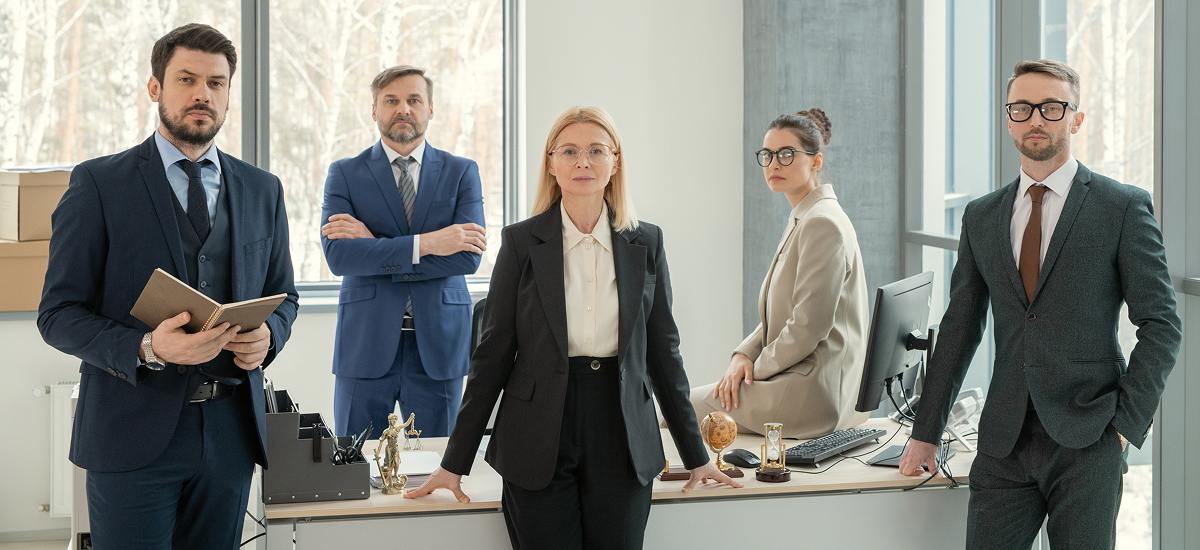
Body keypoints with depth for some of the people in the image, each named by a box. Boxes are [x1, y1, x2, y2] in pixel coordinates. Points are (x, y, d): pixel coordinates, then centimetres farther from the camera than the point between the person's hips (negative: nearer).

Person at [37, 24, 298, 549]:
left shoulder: (262, 190, 12)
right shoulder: (98, 184, -2)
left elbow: (282, 296, 19)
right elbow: (58, 314, -4)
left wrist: (268, 334, -5)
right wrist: (147, 348, -21)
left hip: (230, 429, 4)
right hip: (133, 431, -4)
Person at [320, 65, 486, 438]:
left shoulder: (462, 172, 6)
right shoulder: (345, 174, 4)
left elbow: (469, 256, -8)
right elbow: (338, 255, -10)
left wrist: (375, 251, -12)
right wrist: (425, 243, -18)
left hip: (439, 344, 1)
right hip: (366, 344, -1)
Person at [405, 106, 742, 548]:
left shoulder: (646, 243, 6)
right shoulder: (522, 242, 1)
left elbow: (663, 351, 11)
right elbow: (493, 354, 2)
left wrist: (695, 455, 11)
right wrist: (455, 462, 0)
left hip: (622, 441, 2)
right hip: (539, 443, -1)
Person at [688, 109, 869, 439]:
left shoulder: (822, 223, -17)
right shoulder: (802, 219, 16)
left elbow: (809, 326, -20)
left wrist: (755, 369, -9)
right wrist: (744, 355, 3)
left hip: (813, 394, -10)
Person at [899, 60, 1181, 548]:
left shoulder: (1124, 208, -1)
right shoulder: (981, 217, 12)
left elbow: (1161, 325, -2)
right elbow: (960, 328, 14)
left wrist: (1126, 422, -9)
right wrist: (926, 434, 12)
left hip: (1087, 441, -3)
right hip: (1003, 444, 3)